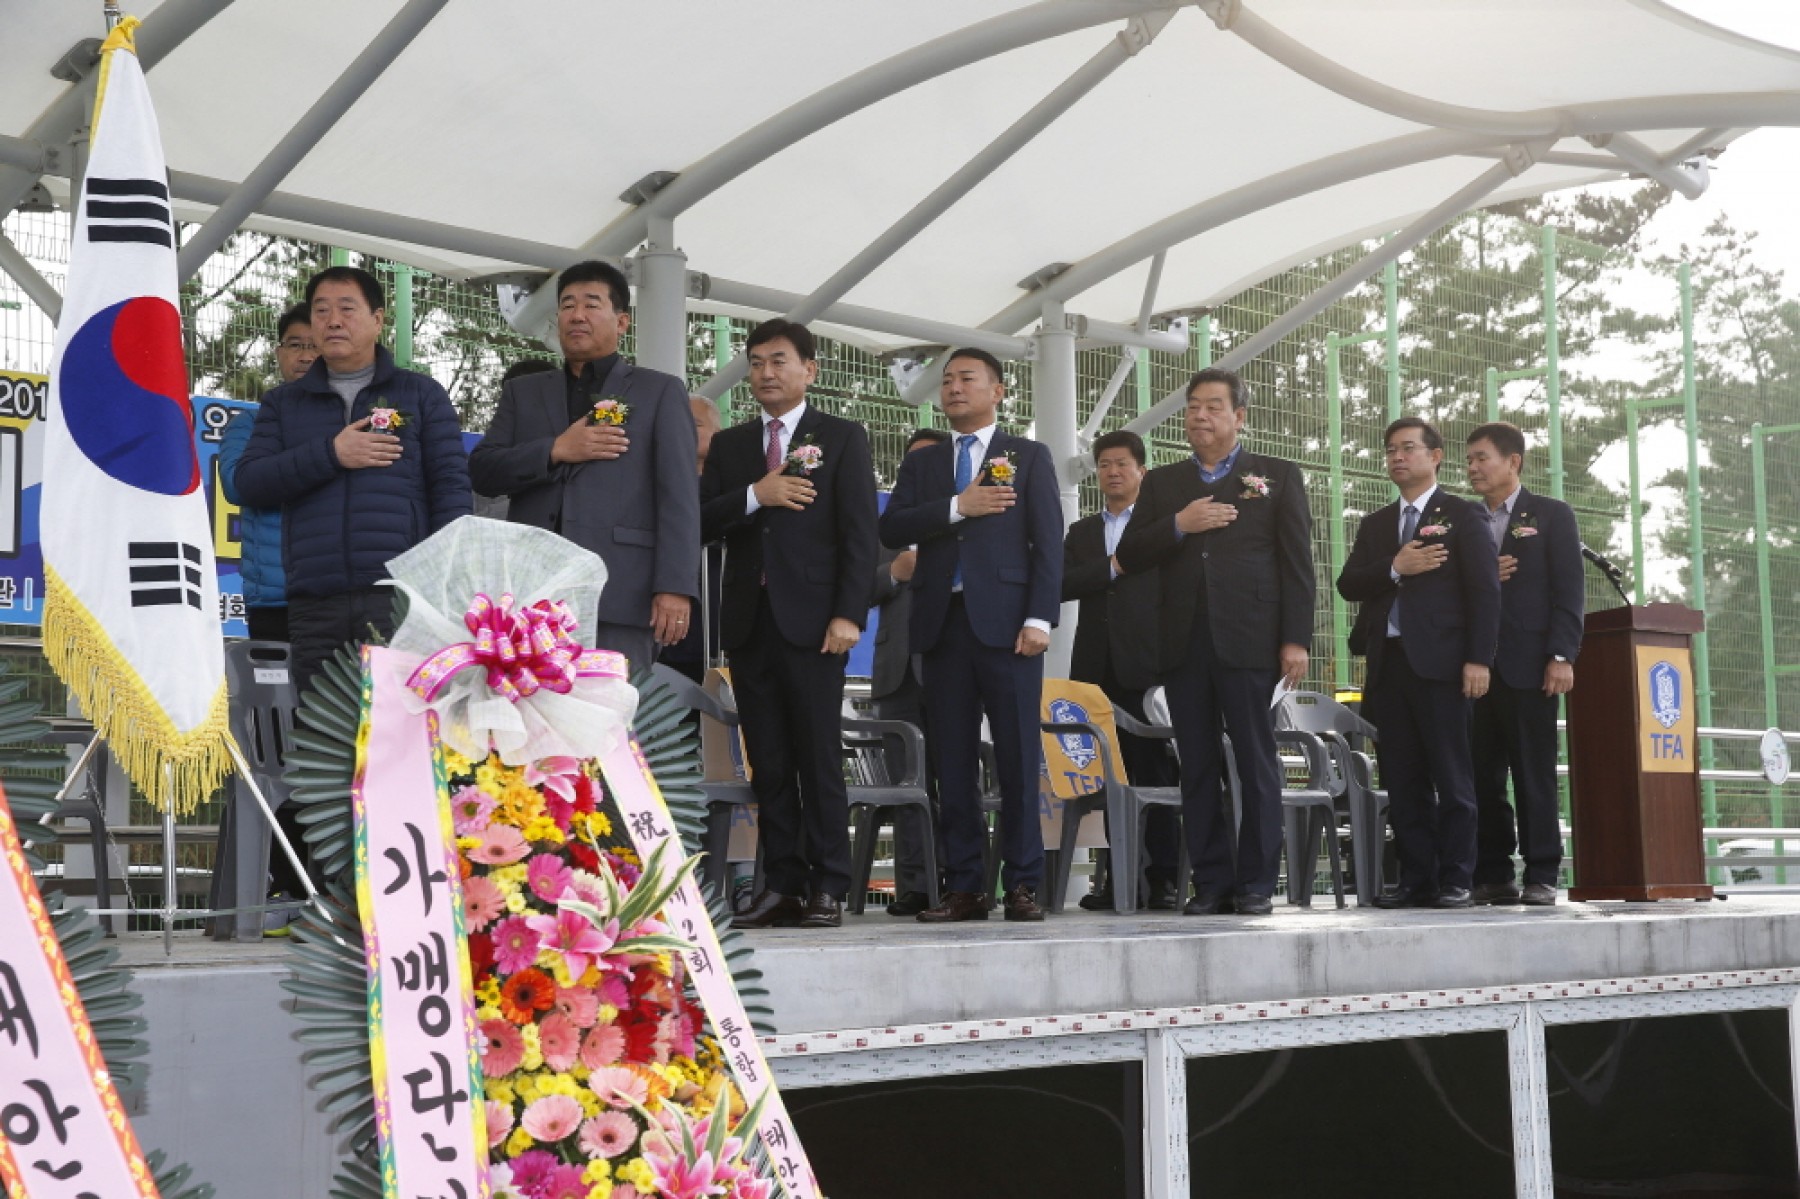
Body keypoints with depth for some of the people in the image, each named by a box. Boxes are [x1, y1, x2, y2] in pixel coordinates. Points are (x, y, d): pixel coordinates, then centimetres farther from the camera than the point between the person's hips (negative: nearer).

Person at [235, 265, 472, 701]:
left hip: (401, 599, -2)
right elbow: (249, 482, 7)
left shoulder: (421, 394, 13)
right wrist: (330, 454, -5)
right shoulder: (283, 403, 19)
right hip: (314, 607, 2)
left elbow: (451, 487, 5)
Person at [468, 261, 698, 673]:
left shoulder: (660, 392, 11)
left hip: (619, 593, -3)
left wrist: (675, 586, -10)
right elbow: (482, 471, 11)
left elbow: (678, 496, 2)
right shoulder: (523, 393, 21)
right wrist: (555, 451, -5)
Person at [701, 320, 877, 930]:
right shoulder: (729, 445, 17)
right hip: (749, 621, 4)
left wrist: (848, 614, -11)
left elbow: (859, 532, -2)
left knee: (819, 758, -4)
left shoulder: (843, 438, 6)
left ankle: (826, 889, -1)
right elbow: (701, 523, 6)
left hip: (812, 620, -4)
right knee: (768, 762, 3)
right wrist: (755, 496, -10)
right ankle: (782, 885, 6)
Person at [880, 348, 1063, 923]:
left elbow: (1048, 543, 2)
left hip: (1006, 620, -3)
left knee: (1018, 759, -4)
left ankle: (1022, 884, 0)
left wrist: (1039, 618, -9)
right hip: (943, 622, 3)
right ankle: (963, 887, 5)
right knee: (953, 760, 2)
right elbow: (892, 529, 3)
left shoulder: (1029, 457, 10)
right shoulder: (921, 463, 18)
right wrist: (957, 506, -9)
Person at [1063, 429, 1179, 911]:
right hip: (1097, 668, 3)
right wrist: (1113, 566, -7)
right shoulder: (1082, 532, 19)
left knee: (1156, 771, -5)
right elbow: (1061, 583, 3)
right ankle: (1119, 875, 4)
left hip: (1147, 667, -3)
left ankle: (1164, 876, -3)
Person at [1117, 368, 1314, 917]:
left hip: (1249, 640, -3)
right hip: (1183, 643, 3)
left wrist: (1296, 639, -6)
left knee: (1256, 764, -1)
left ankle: (1256, 883, 3)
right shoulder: (1161, 483, 17)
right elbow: (1129, 556, 8)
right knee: (1198, 767, 4)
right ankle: (1211, 882, 8)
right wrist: (1178, 525, -8)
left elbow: (1297, 563, 3)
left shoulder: (1278, 476, 9)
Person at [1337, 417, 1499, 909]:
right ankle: (1415, 879, 6)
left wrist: (1478, 659, -11)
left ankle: (1454, 880, -1)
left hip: (1439, 661, -5)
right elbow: (1348, 585, 9)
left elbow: (1484, 588, -2)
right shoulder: (1375, 524, 20)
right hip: (1387, 661, 5)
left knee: (1451, 778, -4)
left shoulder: (1463, 515, 5)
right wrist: (1394, 568, -9)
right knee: (1402, 780, 3)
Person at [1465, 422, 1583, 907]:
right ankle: (1492, 875, 7)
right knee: (1482, 775, 2)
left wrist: (1562, 656, -11)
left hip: (1528, 665, -4)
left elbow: (1569, 590, -1)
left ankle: (1541, 875, 2)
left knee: (1534, 774, -2)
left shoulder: (1551, 516, 6)